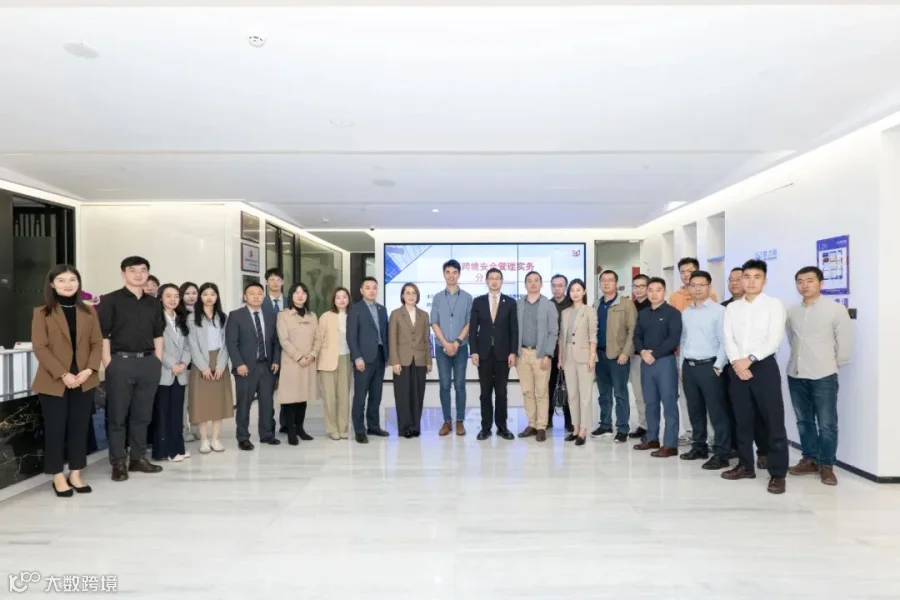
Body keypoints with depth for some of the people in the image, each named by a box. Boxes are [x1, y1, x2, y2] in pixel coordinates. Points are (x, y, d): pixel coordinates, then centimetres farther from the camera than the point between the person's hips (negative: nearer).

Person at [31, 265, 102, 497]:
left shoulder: (88, 311, 8)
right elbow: (40, 347, -8)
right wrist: (63, 374, -16)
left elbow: (97, 343, 5)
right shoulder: (42, 312, -1)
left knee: (79, 427, 8)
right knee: (55, 429, 4)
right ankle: (58, 477, 16)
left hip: (84, 380, 3)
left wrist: (89, 370, -10)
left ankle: (75, 474, 19)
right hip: (53, 382, -3)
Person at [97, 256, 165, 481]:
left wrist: (158, 361, 8)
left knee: (142, 414, 11)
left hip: (148, 362, 4)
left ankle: (138, 458, 21)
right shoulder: (110, 300, -2)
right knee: (118, 415, 3)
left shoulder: (153, 303, 12)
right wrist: (109, 364, -11)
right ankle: (118, 462, 13)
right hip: (121, 361, -4)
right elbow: (103, 335, -6)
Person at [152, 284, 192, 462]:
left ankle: (177, 447, 17)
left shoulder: (181, 319, 16)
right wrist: (171, 365, -14)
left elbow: (186, 345, 11)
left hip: (180, 373, 6)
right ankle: (163, 450, 7)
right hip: (163, 373, -6)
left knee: (177, 411, 10)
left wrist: (184, 363, -5)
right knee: (162, 412, 0)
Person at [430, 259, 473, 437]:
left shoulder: (467, 297, 2)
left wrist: (457, 342, -10)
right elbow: (434, 323, 1)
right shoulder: (437, 298, 5)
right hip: (442, 348, 1)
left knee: (459, 385, 2)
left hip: (461, 348, -1)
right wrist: (446, 344, -9)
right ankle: (447, 421, 11)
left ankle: (460, 421, 10)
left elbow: (469, 323, -1)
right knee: (445, 385, 3)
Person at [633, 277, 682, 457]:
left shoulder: (672, 312, -3)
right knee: (650, 402, 11)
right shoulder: (643, 314, 15)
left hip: (665, 361, -5)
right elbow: (637, 336, 12)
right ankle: (652, 438, 22)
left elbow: (674, 339, -12)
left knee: (669, 403, -3)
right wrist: (643, 352, -7)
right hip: (646, 362, 6)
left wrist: (655, 354, -13)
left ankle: (670, 444, 1)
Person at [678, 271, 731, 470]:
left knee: (717, 411, -2)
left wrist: (718, 366, -12)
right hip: (689, 366, 6)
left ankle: (721, 454, 5)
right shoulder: (686, 313, 12)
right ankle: (700, 447, 26)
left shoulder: (719, 310, -6)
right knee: (694, 410, 13)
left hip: (709, 366, -6)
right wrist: (681, 365, 12)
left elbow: (724, 341, -9)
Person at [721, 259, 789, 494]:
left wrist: (749, 359, -15)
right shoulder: (732, 307, 11)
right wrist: (737, 362, -12)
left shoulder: (774, 304, 0)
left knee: (773, 421, -3)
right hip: (737, 368, 4)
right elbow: (728, 339, 4)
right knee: (742, 420, 11)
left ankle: (778, 473, 6)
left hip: (764, 366, -4)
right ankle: (746, 466, 23)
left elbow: (774, 339, -10)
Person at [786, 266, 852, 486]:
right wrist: (801, 359, 12)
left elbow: (845, 341, -2)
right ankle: (810, 459, 24)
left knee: (827, 423, 1)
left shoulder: (836, 309, -5)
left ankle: (826, 465, 14)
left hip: (823, 375, -4)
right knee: (803, 421, 12)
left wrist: (834, 365, 4)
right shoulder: (791, 311, 5)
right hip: (795, 374, 4)